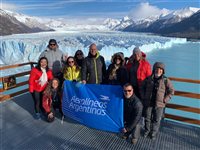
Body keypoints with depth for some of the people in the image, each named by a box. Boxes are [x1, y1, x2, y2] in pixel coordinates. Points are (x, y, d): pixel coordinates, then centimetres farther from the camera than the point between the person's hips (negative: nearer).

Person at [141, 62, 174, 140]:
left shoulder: (166, 80, -6)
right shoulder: (148, 79, -1)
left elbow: (171, 91, 1)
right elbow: (142, 87, 12)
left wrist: (165, 100, -5)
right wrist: (143, 97, 4)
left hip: (159, 104, -1)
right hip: (148, 103, 2)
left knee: (157, 120, 9)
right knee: (147, 118, 14)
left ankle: (153, 133, 30)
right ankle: (147, 131, 35)